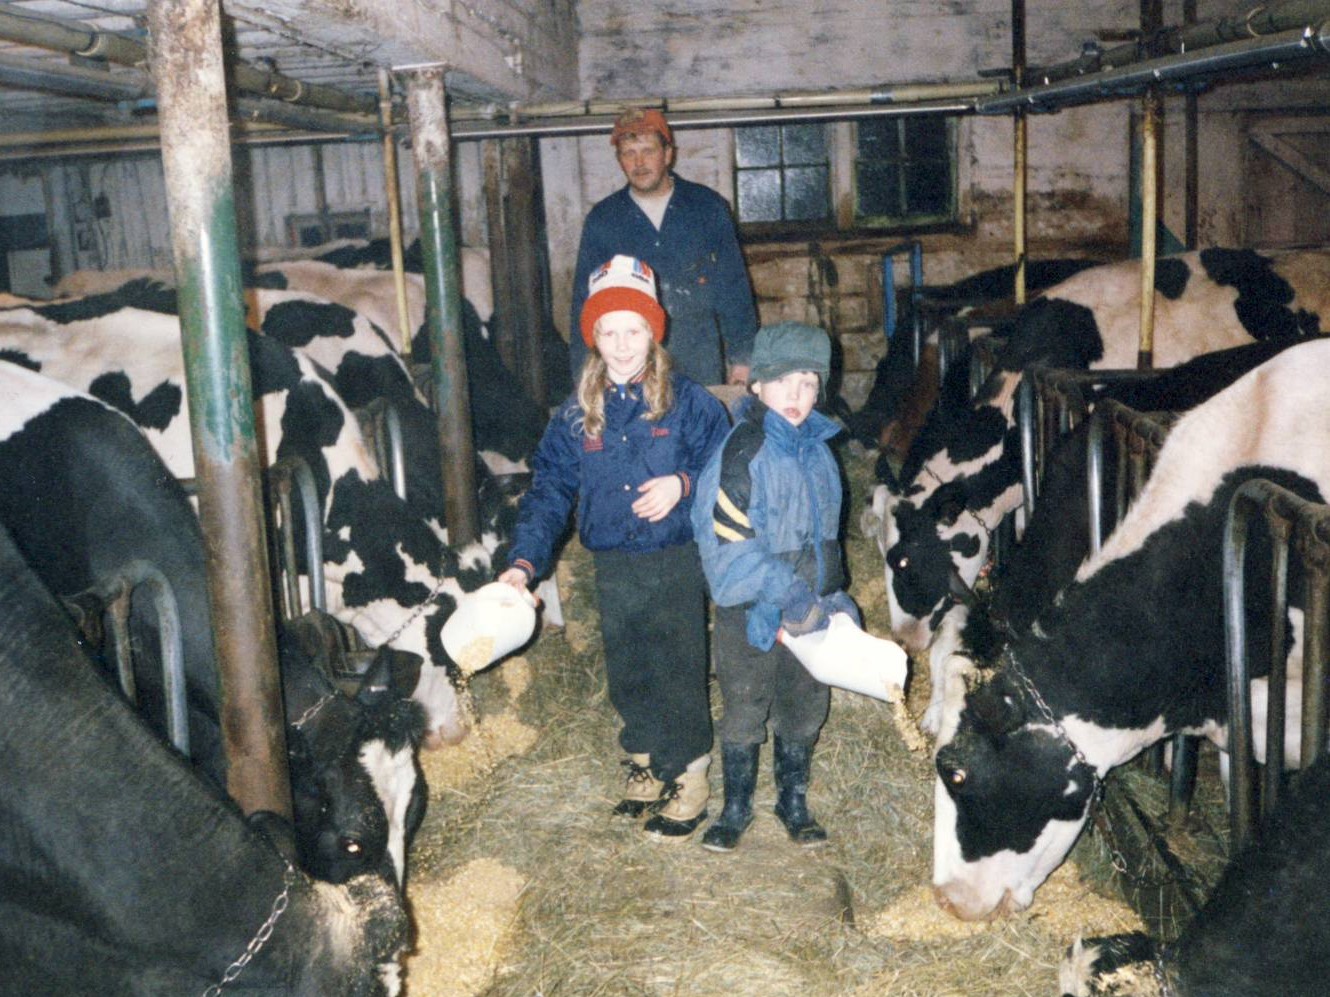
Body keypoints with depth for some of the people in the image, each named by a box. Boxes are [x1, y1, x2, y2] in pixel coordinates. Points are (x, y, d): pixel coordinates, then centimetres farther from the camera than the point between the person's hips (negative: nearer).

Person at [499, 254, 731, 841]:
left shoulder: (686, 401, -7)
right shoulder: (576, 416, 2)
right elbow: (549, 490, 0)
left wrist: (684, 484, -22)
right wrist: (524, 561, -10)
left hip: (675, 565, -3)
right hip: (612, 569, 4)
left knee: (678, 675, 2)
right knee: (627, 676, 15)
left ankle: (688, 781, 20)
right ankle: (646, 766, 35)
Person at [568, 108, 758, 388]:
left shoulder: (709, 207, 4)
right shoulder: (602, 220, 5)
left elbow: (734, 287, 7)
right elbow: (584, 300, 8)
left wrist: (742, 359, 2)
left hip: (701, 366, 0)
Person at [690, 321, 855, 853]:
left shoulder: (818, 448, 5)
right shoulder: (742, 450, -17)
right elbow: (727, 543, -22)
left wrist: (833, 598, 16)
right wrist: (786, 592, -25)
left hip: (810, 609, 6)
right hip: (751, 611, -6)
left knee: (804, 710, 16)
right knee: (744, 714, 7)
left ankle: (794, 803, 34)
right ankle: (736, 809, 26)